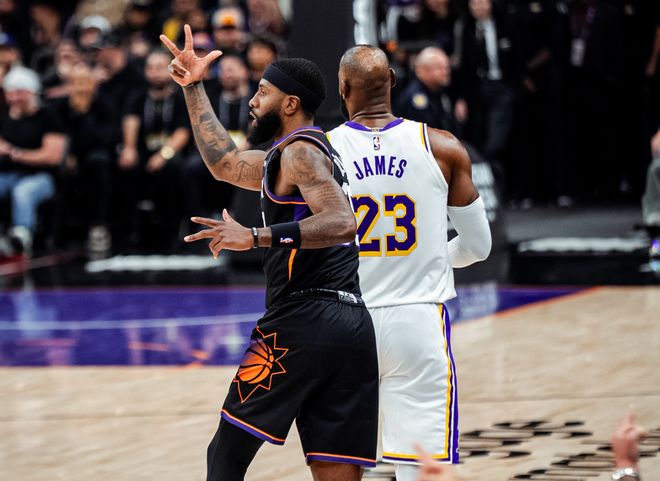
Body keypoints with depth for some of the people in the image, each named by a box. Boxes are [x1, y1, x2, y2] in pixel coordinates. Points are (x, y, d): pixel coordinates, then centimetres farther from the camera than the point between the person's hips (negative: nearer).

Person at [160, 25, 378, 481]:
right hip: (355, 327, 9)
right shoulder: (294, 156, 25)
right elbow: (224, 162, 38)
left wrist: (257, 236, -23)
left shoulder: (300, 150, -4)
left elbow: (342, 222, -20)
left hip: (302, 319, -9)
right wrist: (194, 88, 39)